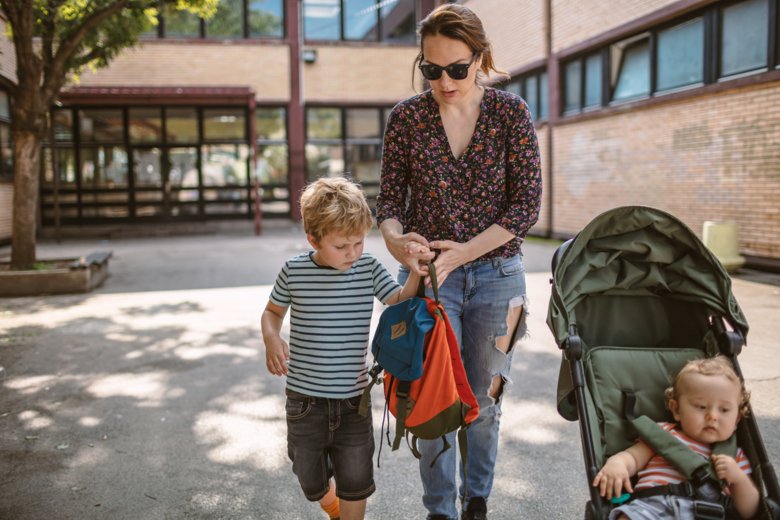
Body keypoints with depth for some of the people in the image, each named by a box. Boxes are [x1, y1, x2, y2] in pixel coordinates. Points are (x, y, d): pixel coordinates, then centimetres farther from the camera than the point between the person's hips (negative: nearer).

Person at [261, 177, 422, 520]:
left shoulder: (368, 268, -6)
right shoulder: (294, 270, -8)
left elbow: (401, 302, -11)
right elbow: (272, 311, 7)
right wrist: (271, 339, -12)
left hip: (353, 397, 0)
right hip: (304, 398, 0)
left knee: (356, 484, 9)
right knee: (313, 484, 18)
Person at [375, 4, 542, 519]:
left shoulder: (511, 112, -5)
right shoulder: (407, 116, -3)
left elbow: (526, 205, -8)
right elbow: (389, 200, 0)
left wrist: (462, 251, -19)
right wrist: (397, 241, -23)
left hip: (496, 272, 0)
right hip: (427, 274, 0)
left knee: (484, 398, 13)